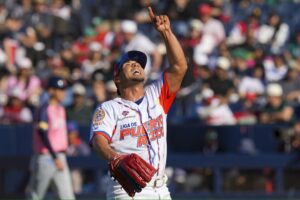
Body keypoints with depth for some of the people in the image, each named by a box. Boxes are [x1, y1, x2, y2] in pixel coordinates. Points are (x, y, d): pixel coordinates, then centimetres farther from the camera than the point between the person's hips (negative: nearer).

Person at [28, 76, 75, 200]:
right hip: (46, 156, -7)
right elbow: (43, 135, -18)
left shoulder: (61, 109, 13)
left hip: (59, 157, 7)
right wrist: (55, 158, -22)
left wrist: (61, 155, 17)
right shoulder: (44, 110, -12)